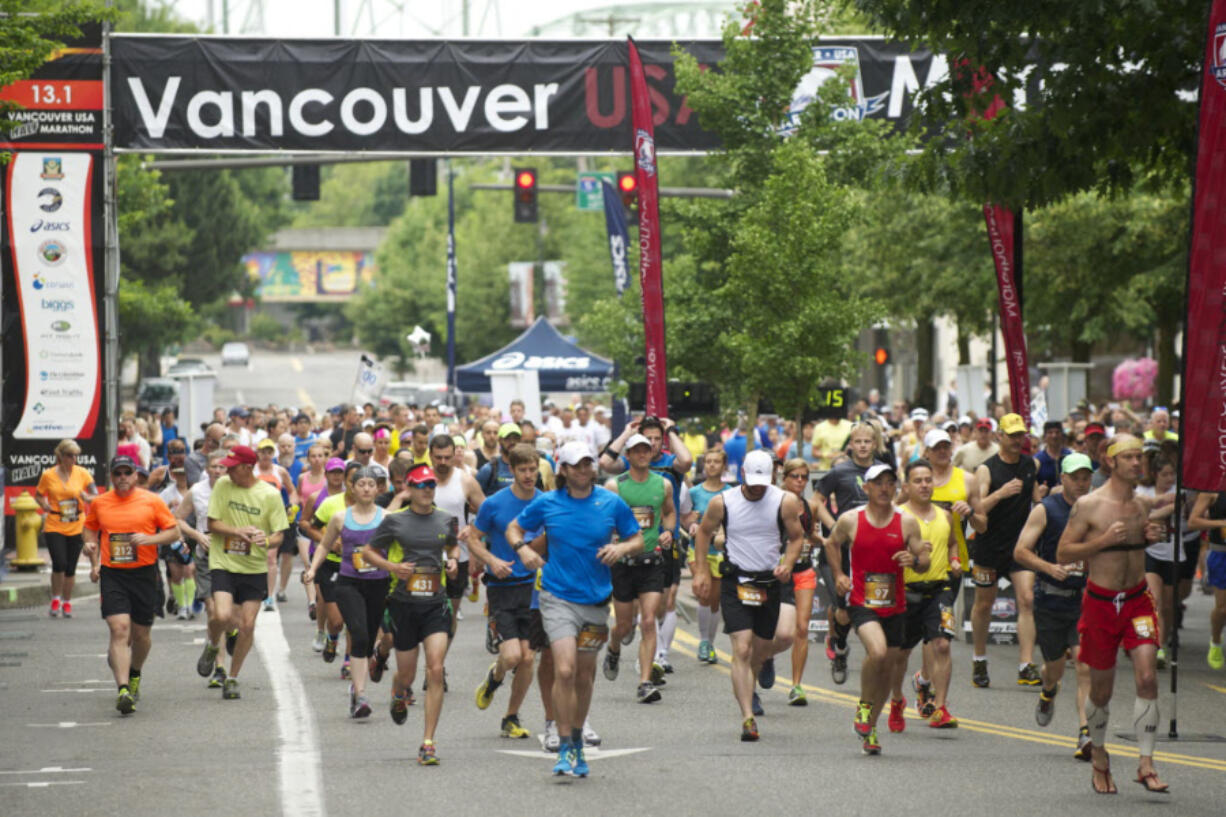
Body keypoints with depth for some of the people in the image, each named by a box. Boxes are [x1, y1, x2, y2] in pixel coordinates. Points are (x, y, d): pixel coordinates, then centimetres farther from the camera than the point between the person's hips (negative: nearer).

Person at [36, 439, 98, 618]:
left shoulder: (82, 473, -1)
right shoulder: (48, 475, -2)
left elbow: (95, 495, 0)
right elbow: (38, 495, 11)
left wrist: (87, 498, -22)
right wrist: (44, 505, -10)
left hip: (76, 528, 1)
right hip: (54, 527, -1)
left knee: (71, 568, 6)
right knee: (59, 564, -15)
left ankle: (67, 603, 23)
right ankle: (56, 599, 6)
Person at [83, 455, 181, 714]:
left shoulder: (151, 501, 0)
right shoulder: (99, 503, 6)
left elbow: (174, 532, 3)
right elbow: (90, 528, 21)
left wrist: (149, 538, -16)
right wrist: (94, 563, 9)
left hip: (144, 574, 0)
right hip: (112, 576, 0)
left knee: (141, 634, 10)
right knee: (119, 630, -15)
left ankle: (134, 674, 41)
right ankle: (123, 690, -22)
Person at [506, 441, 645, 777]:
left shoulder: (612, 503, 1)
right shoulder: (547, 504, -1)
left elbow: (638, 540, 9)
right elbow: (514, 528, 13)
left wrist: (622, 547, -13)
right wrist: (523, 548, -8)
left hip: (596, 599, 2)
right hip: (558, 598, -2)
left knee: (585, 676, 12)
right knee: (564, 670, -17)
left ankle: (577, 740, 31)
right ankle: (565, 748, -10)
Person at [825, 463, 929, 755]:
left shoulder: (907, 523, 1)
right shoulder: (850, 521, -2)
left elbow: (924, 562, 6)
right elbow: (832, 544, 18)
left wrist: (914, 560, -16)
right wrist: (838, 575, 6)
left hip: (895, 606, 3)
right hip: (861, 603, -3)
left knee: (887, 667, 9)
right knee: (877, 652, -28)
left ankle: (870, 728, 28)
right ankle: (864, 706, -2)